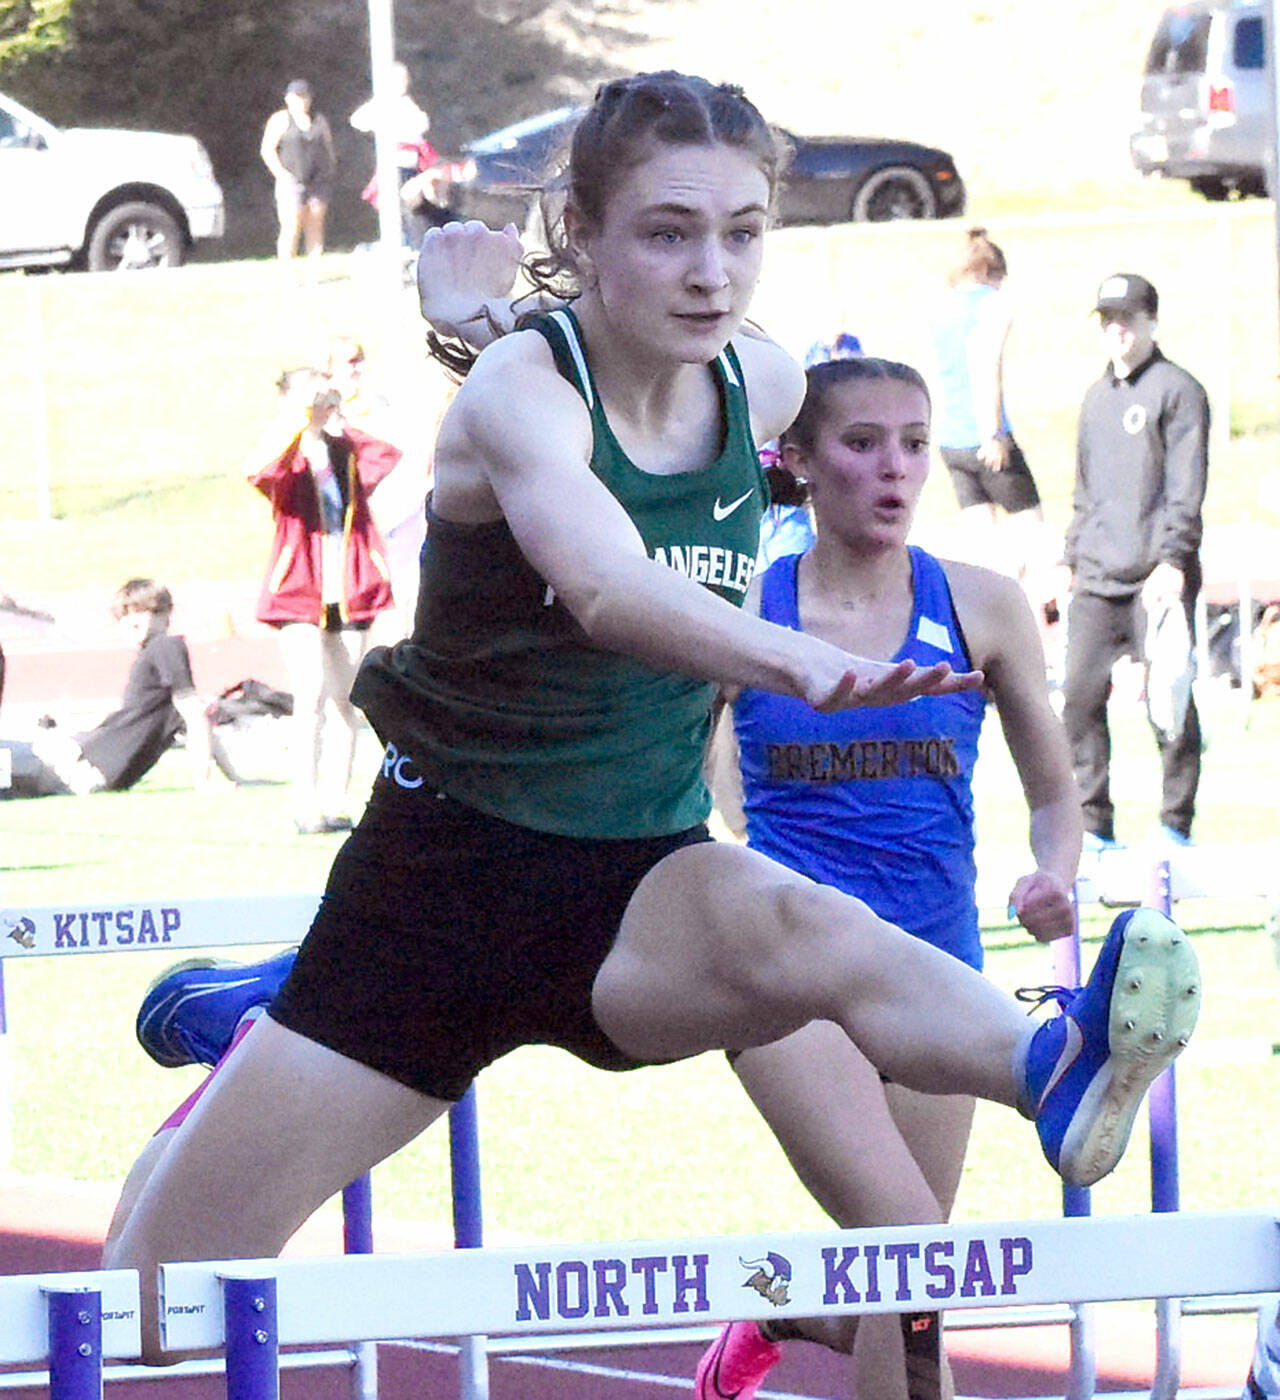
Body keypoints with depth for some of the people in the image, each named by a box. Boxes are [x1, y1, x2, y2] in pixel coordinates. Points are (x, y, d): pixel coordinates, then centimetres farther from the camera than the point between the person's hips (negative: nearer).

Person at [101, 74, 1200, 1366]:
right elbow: (606, 588, -43)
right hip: (443, 870, -2)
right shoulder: (519, 395, -19)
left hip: (643, 887, 2)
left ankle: (1055, 1071, -68)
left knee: (794, 927, -36)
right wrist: (801, 663, -58)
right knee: (141, 1312, 2)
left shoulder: (764, 386, -1)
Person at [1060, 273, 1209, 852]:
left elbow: (1185, 486, -11)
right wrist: (1073, 559, 19)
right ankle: (1093, 822, 7)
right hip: (1098, 580, 6)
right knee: (1080, 697, 0)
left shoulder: (1176, 390, -3)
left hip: (1157, 576, -6)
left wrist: (1171, 562, -19)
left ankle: (1176, 822, 5)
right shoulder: (1096, 397, 19)